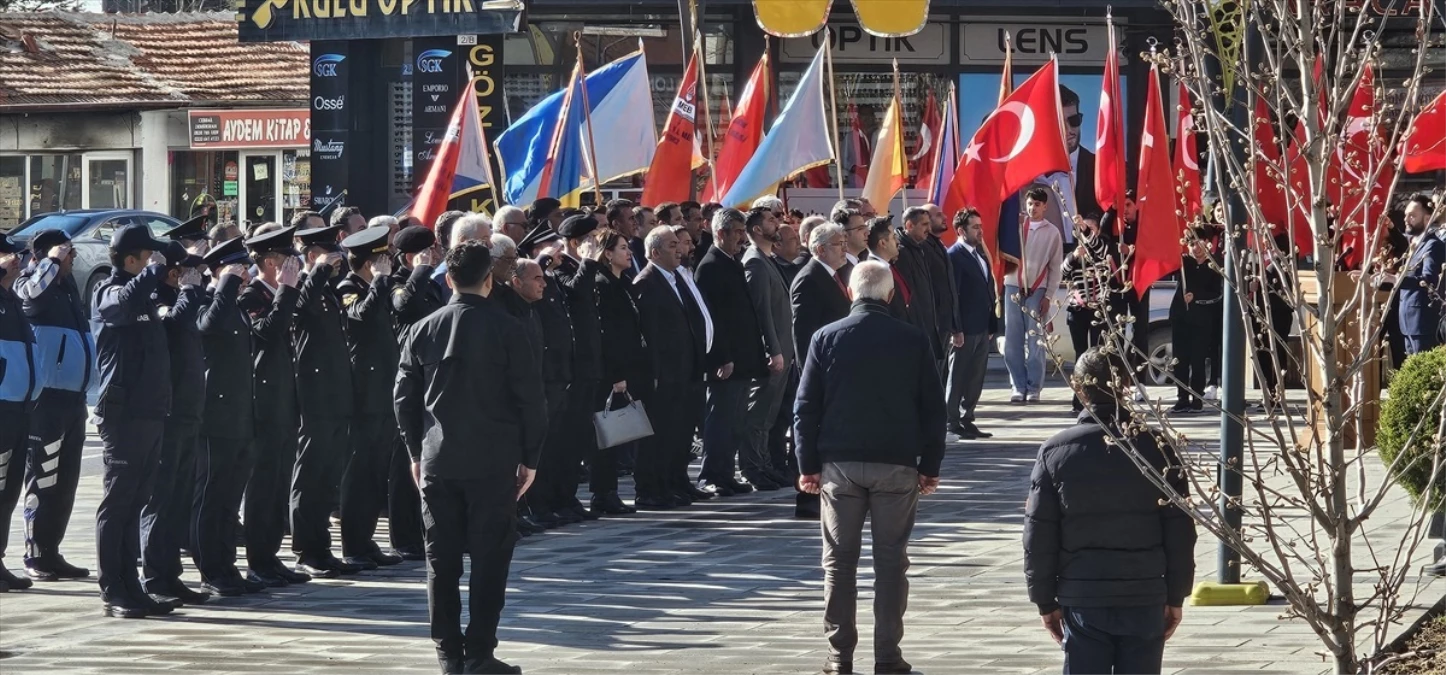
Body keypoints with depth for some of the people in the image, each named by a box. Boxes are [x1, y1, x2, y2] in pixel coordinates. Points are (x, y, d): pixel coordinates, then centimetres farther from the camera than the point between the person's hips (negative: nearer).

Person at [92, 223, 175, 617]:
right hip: (123, 414, -8)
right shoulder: (108, 294, -7)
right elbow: (127, 301, -30)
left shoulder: (143, 295, 19)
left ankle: (131, 588, 14)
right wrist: (156, 271, -16)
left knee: (134, 504, 11)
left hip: (149, 413, 8)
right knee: (116, 504, -5)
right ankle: (113, 594, -3)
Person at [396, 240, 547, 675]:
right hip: (493, 460, -3)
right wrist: (529, 457, 3)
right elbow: (530, 398, -6)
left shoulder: (424, 330, 2)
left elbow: (404, 398, 7)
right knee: (489, 557, 1)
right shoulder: (506, 329, -7)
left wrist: (416, 453, 17)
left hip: (437, 460, 3)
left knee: (442, 558, 8)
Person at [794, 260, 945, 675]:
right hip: (897, 465, 0)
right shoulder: (914, 341, -2)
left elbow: (805, 407, -1)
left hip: (840, 464, 0)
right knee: (891, 561, 5)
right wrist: (931, 466, 7)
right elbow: (934, 408, 1)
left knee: (839, 562, 7)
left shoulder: (826, 339, -2)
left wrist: (808, 465, 4)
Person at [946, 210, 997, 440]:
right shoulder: (954, 256, -11)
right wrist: (956, 330, -19)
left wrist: (992, 325, 12)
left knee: (975, 378, 11)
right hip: (964, 330, -8)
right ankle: (952, 422, 6)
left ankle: (967, 420, 18)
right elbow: (951, 295, -15)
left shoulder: (980, 254, 15)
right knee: (957, 378, 0)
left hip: (982, 329, 8)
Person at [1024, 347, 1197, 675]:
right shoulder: (1157, 447, -4)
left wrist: (1045, 599, 9)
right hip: (1146, 599, 0)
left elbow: (1039, 535, -1)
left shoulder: (1055, 451, -4)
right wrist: (1176, 596, 8)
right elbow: (1180, 531, -1)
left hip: (1082, 601, 0)